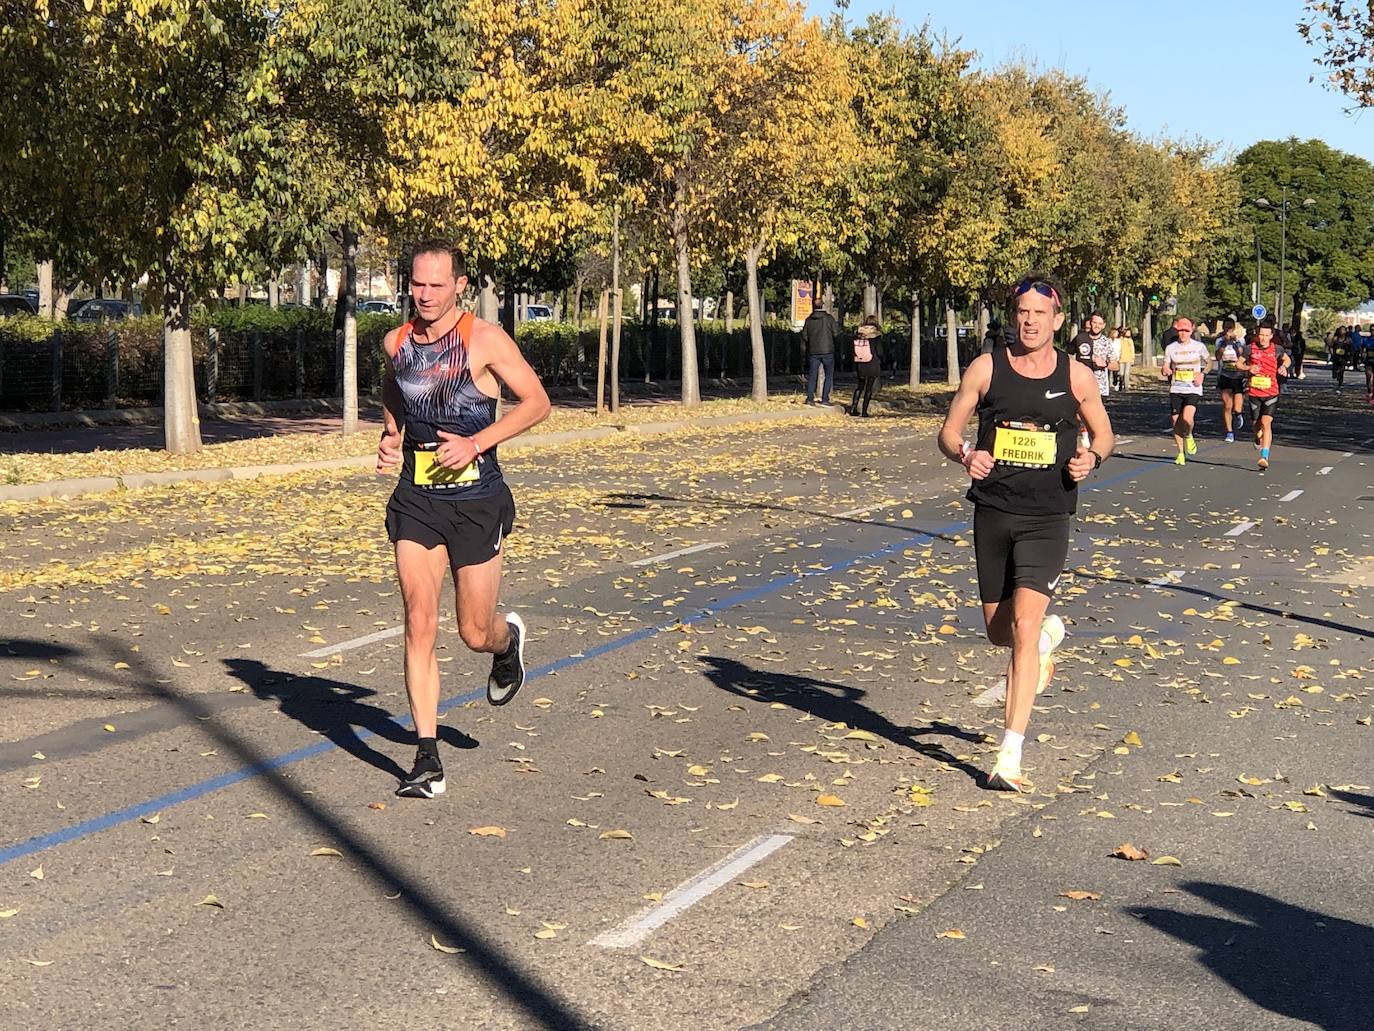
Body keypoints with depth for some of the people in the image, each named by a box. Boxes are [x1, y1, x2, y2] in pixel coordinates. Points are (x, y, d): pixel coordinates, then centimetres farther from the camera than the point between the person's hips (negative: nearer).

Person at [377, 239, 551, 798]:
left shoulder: (484, 340, -10)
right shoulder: (396, 341, 5)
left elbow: (536, 401, -7)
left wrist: (475, 443, -16)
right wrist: (390, 436, 6)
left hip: (477, 502, -3)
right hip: (416, 500, 3)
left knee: (475, 633, 4)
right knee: (419, 622, -8)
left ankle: (509, 639, 44)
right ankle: (427, 758, -2)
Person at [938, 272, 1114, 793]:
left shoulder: (1076, 377, 1)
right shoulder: (986, 368, 0)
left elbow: (1104, 434, 15)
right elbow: (948, 432, 5)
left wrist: (1091, 458, -8)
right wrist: (965, 454, -18)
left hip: (1047, 518, -2)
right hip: (993, 511, 2)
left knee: (1024, 625, -17)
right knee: (999, 631, 12)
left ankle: (1010, 757, -13)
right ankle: (1048, 638, 51)